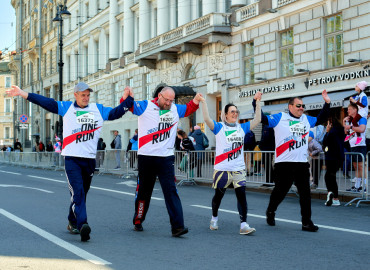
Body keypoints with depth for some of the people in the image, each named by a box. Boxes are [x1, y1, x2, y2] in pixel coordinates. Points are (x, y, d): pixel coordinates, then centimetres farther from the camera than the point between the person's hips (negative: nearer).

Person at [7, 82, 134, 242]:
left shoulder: (98, 109, 14)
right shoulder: (66, 108, 5)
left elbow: (115, 113, 16)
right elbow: (47, 103, -2)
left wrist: (127, 99, 6)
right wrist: (24, 94, -10)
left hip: (90, 158, 4)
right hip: (71, 158, -4)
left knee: (82, 193, 11)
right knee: (77, 192, -17)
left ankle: (72, 222, 28)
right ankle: (82, 225, -28)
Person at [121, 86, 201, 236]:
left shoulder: (175, 110, 11)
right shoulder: (145, 107, -2)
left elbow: (189, 109, 27)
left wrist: (196, 101, 7)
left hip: (166, 158, 2)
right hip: (146, 157, -2)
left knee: (171, 191, -8)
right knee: (143, 191, 10)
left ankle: (177, 226, -12)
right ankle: (138, 222, 29)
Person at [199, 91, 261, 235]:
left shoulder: (242, 128, 12)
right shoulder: (219, 127, 0)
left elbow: (257, 120, 9)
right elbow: (206, 119, -15)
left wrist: (258, 101, 5)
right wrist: (203, 102, -22)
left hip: (239, 169, 2)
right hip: (222, 169, -2)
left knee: (241, 195, -10)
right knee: (218, 195, 11)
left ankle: (244, 225, -12)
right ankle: (214, 218, 35)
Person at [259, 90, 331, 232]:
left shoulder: (306, 119, 16)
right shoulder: (280, 118, 1)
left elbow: (320, 119, 29)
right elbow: (263, 119, -5)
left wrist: (327, 103, 21)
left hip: (302, 163, 4)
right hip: (284, 163, -4)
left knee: (305, 193, -1)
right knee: (280, 191, 7)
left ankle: (306, 222, 3)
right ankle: (270, 212, 32)